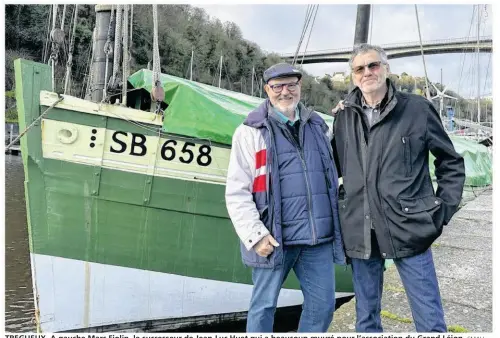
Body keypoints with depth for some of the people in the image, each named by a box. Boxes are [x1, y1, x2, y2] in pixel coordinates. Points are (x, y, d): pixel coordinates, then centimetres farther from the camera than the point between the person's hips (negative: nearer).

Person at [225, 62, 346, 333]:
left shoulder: (319, 126, 15)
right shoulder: (251, 131, -1)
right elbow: (236, 192, -5)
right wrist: (255, 235, -13)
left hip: (318, 237, 5)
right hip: (274, 238, -4)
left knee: (323, 304, 10)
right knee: (264, 305, 8)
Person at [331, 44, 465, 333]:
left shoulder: (417, 108, -3)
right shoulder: (344, 115, 5)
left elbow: (451, 163, 6)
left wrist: (443, 210, -1)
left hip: (409, 229, -2)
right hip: (360, 231, 3)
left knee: (430, 321, 6)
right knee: (366, 318, 17)